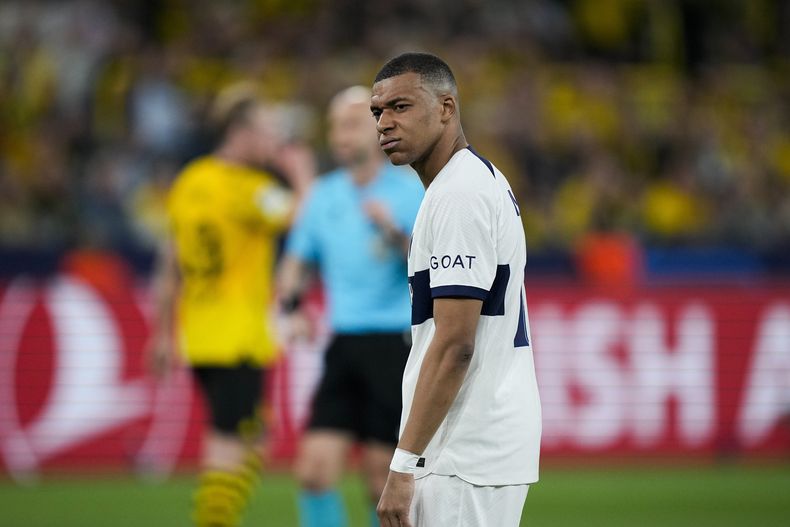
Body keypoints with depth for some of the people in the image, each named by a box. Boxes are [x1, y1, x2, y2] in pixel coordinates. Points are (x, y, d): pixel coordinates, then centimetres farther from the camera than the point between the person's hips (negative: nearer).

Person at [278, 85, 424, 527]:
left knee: (385, 480, -1)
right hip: (344, 344, 4)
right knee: (315, 468, -6)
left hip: (395, 345, -4)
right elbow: (297, 262, 21)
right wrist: (292, 306, 2)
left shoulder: (411, 192, -3)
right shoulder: (324, 196, 12)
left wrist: (395, 233, -24)